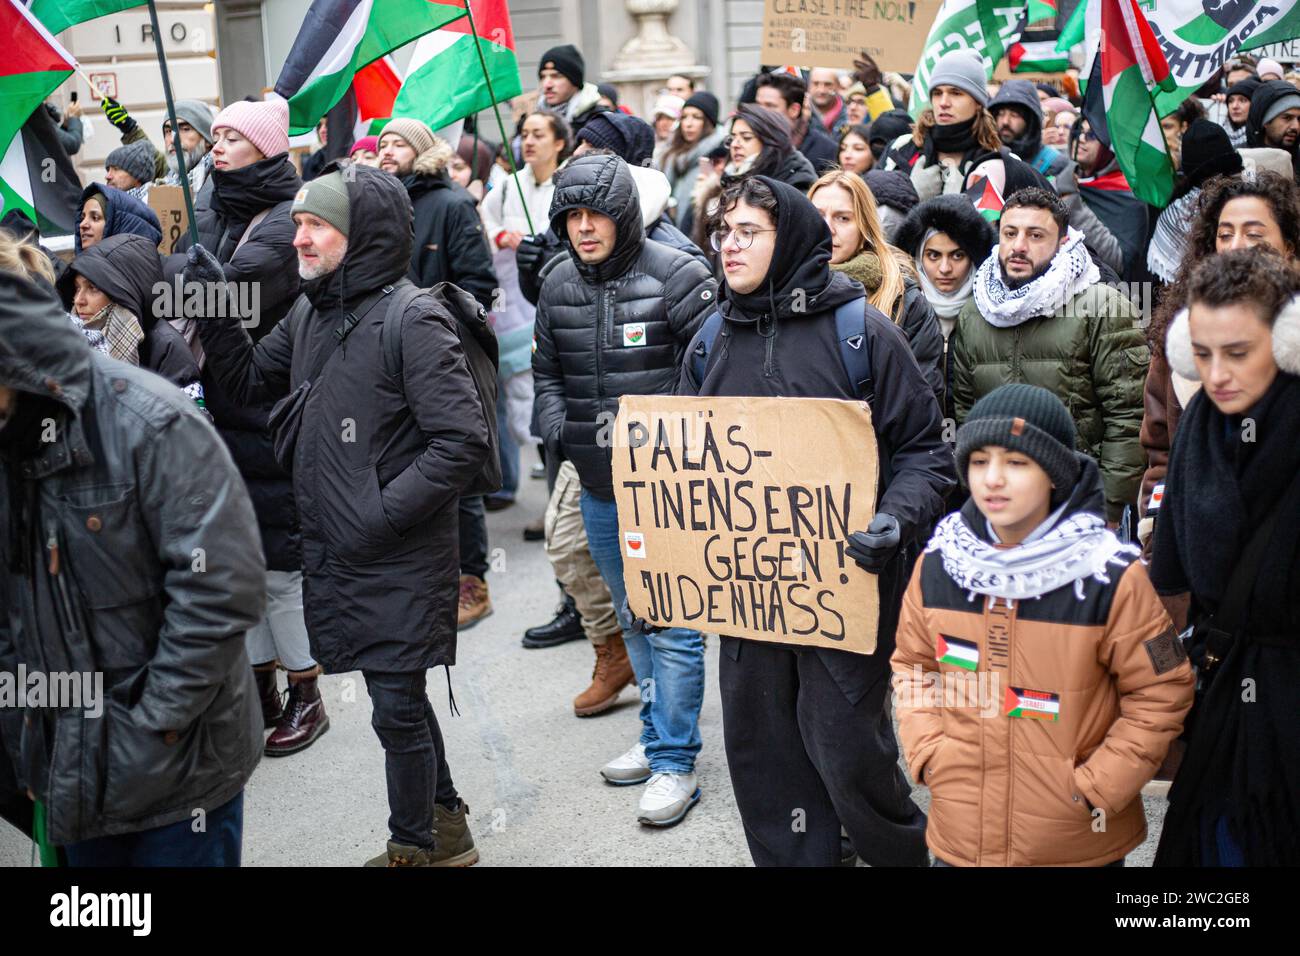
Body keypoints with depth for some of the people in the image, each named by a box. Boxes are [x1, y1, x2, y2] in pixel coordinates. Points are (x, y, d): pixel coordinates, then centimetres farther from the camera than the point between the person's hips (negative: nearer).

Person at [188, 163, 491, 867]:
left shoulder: (410, 319, -17)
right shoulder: (310, 313, 7)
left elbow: (463, 443, -21)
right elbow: (250, 382, 19)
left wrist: (382, 512, -20)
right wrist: (215, 312, 5)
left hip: (400, 560, -7)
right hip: (335, 552, 8)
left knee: (397, 709, 4)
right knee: (399, 697, 19)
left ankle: (413, 848, 24)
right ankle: (445, 827, 37)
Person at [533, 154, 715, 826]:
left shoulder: (675, 276, -12)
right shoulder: (559, 285, 6)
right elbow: (546, 371, 18)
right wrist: (556, 426, 1)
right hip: (597, 487, 6)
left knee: (672, 624, -1)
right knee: (632, 618, 19)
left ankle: (675, 761, 10)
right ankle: (657, 734, 35)